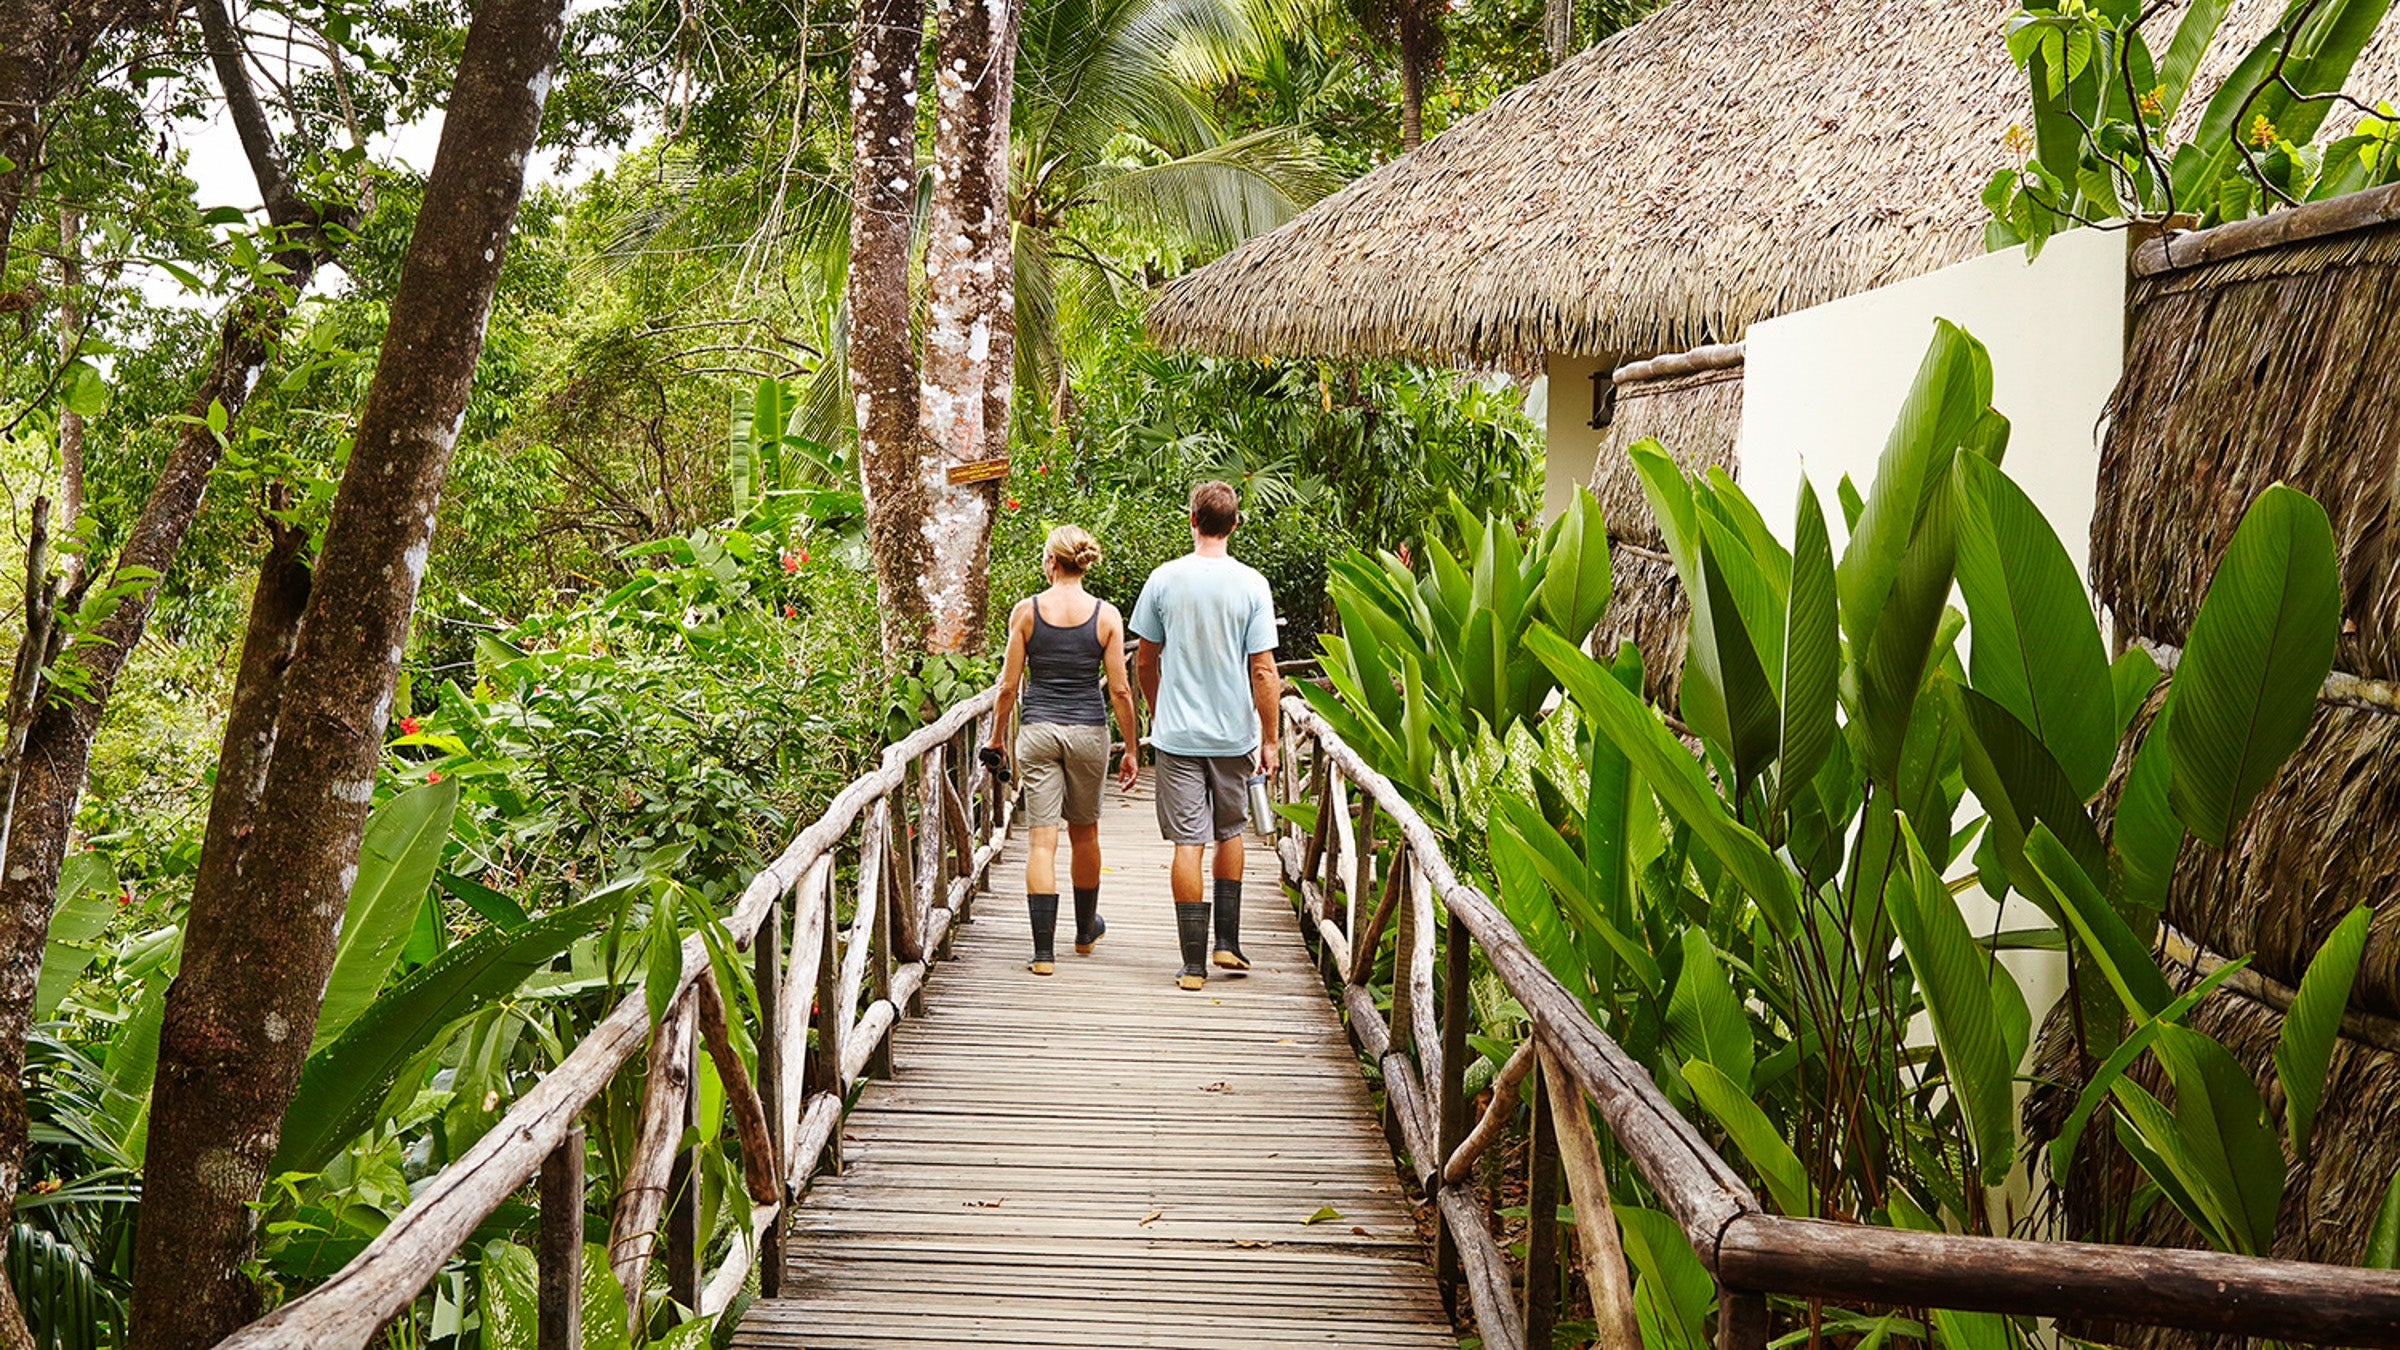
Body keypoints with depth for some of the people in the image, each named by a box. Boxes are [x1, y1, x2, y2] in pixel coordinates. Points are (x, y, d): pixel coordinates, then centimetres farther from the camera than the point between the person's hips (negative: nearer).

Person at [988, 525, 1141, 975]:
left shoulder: (1026, 611, -4)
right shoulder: (1106, 615, -2)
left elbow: (1008, 686, -1)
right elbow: (1120, 690, -2)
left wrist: (996, 738, 12)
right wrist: (1131, 749, 7)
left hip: (1038, 731, -1)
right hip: (1089, 732, 1)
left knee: (1041, 840, 0)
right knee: (1084, 833, 20)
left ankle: (1043, 951, -7)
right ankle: (1085, 931, 38)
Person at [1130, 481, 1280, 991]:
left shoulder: (1165, 580, -3)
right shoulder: (1251, 585, -7)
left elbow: (1144, 662, 5)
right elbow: (1263, 671, -7)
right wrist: (1269, 739, 1)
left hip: (1178, 733, 0)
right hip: (1234, 733, 0)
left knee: (1188, 843, 1)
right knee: (1230, 833, 20)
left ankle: (1194, 962, 1)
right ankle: (1228, 943, 21)